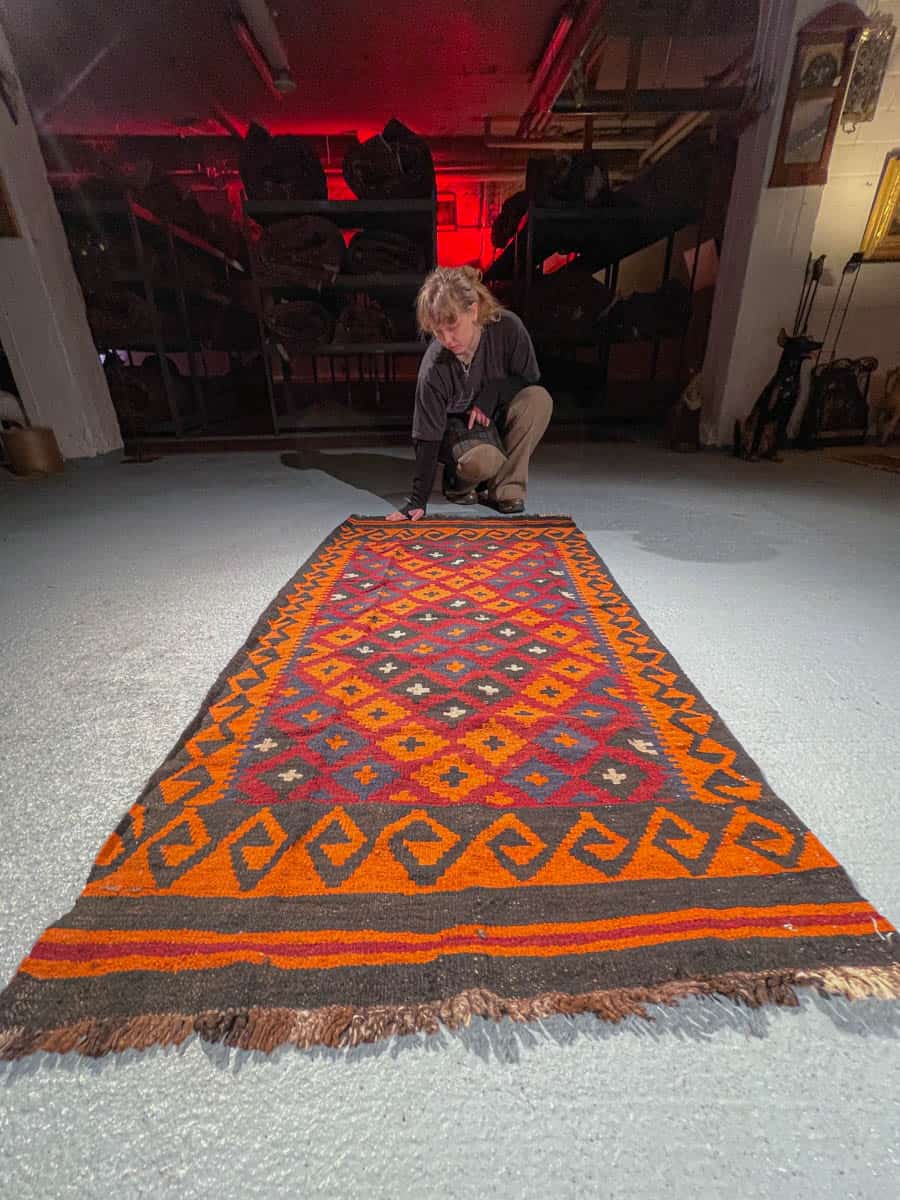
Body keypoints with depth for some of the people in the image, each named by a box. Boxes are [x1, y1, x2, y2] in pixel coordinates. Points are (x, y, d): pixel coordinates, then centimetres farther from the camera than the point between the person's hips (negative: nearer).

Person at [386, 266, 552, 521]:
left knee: (539, 399, -29)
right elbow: (427, 435, -21)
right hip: (459, 426, -3)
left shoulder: (508, 327, -21)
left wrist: (492, 394, -24)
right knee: (481, 460, -37)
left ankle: (505, 489, -16)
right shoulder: (434, 366, -25)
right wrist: (418, 500, -23)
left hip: (497, 416, 3)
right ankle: (457, 480, 2)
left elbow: (530, 378, -6)